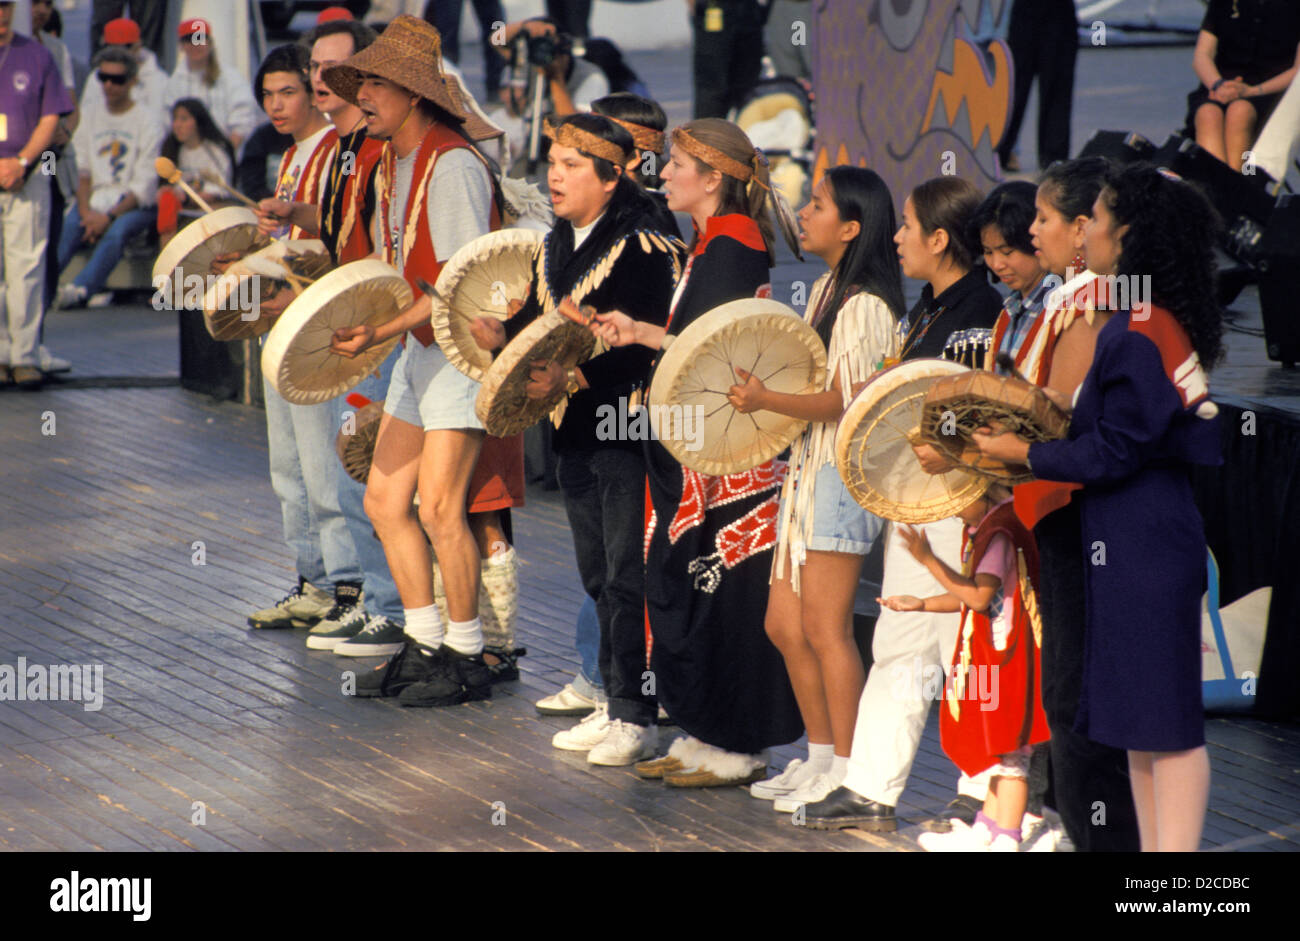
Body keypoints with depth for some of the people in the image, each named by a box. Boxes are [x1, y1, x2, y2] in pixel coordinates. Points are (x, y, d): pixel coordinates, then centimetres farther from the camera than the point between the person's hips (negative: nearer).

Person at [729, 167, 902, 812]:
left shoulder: (865, 304, -15)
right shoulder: (826, 288, 15)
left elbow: (844, 400, -22)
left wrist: (768, 401, -28)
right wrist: (758, 389, 10)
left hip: (843, 473, -10)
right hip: (808, 467, 10)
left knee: (824, 627, -7)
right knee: (784, 624, 12)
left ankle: (848, 774, 0)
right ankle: (822, 754, 21)